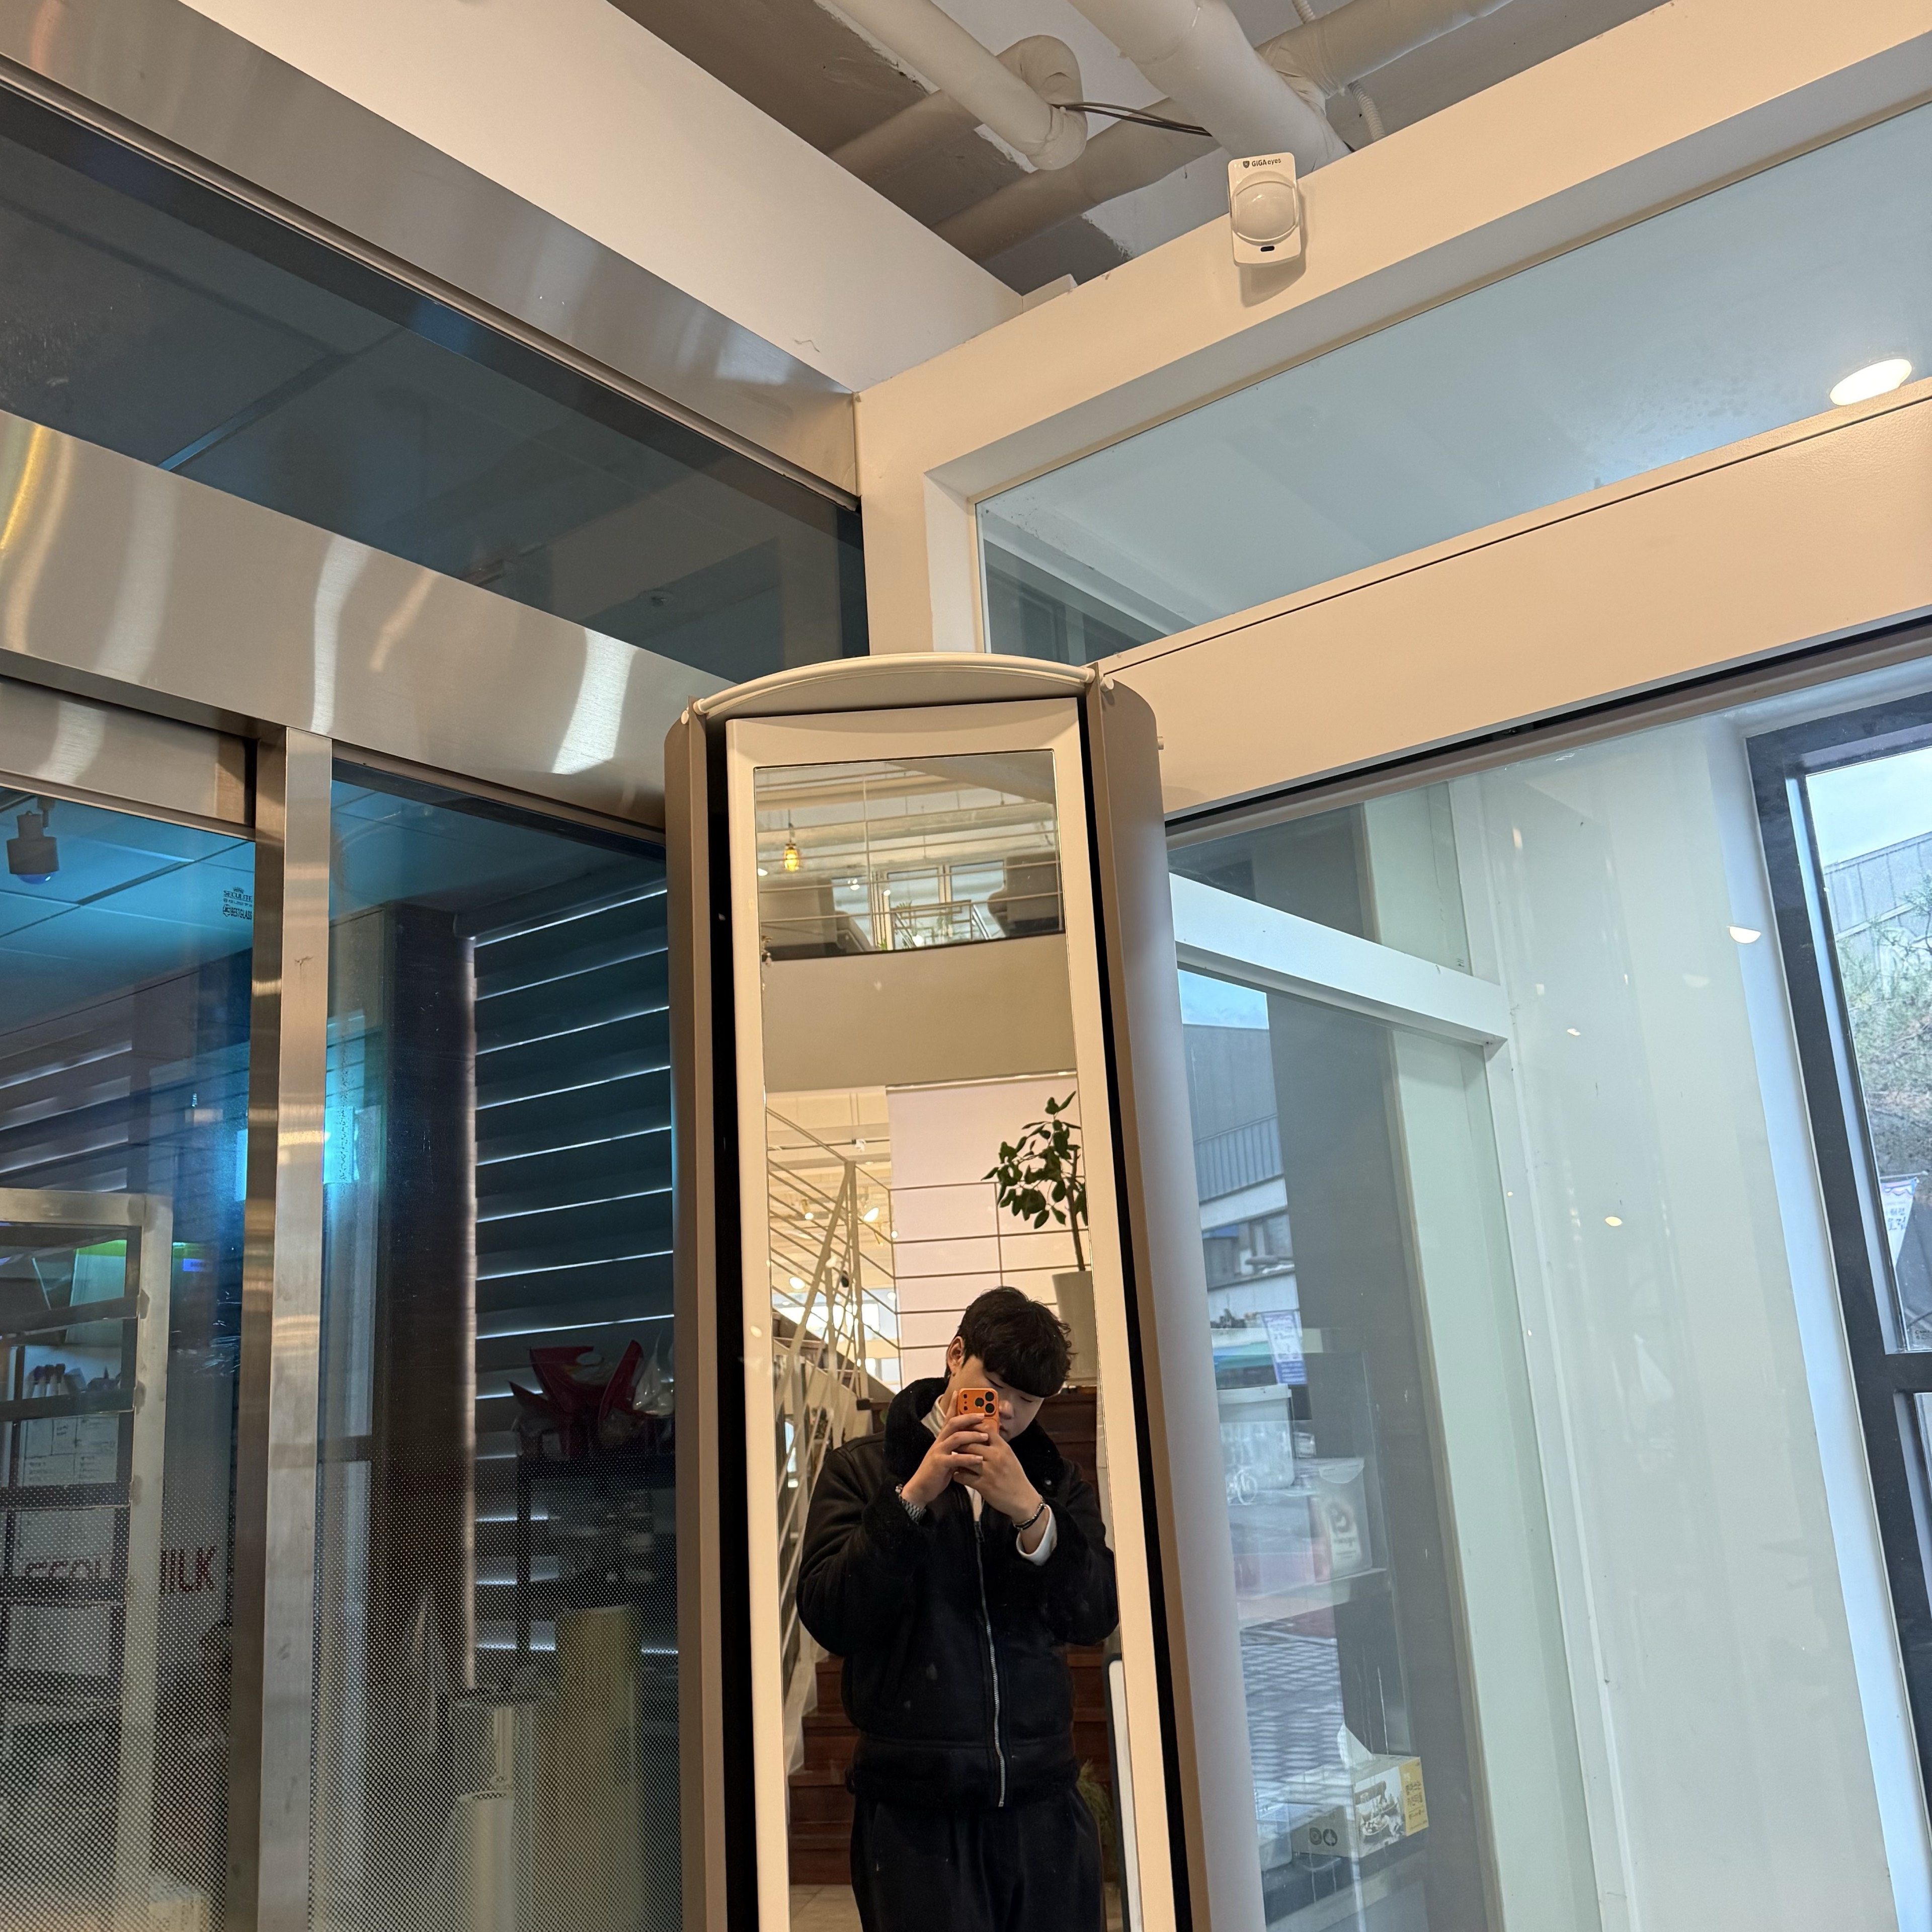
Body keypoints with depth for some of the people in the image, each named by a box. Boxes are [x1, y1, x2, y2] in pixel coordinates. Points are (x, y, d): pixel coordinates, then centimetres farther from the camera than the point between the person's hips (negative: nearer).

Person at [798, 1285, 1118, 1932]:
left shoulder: (1051, 1479, 12)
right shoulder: (862, 1468, 4)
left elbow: (1097, 1616, 0)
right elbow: (829, 1619, -7)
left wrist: (1030, 1513, -14)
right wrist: (912, 1497, -14)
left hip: (1040, 1799, 2)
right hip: (914, 1804, -2)